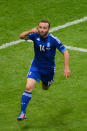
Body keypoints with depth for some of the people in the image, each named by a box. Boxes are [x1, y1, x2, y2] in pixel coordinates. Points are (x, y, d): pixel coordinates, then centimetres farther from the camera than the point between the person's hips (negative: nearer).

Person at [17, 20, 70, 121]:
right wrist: (30, 31, -42)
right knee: (28, 88, -17)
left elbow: (65, 52, -16)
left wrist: (66, 67, -23)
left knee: (45, 88, 22)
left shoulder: (53, 39, -22)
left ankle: (46, 82, 61)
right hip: (36, 66, 0)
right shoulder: (35, 35, -16)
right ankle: (22, 113, -10)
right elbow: (21, 36, -24)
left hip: (49, 68, 0)